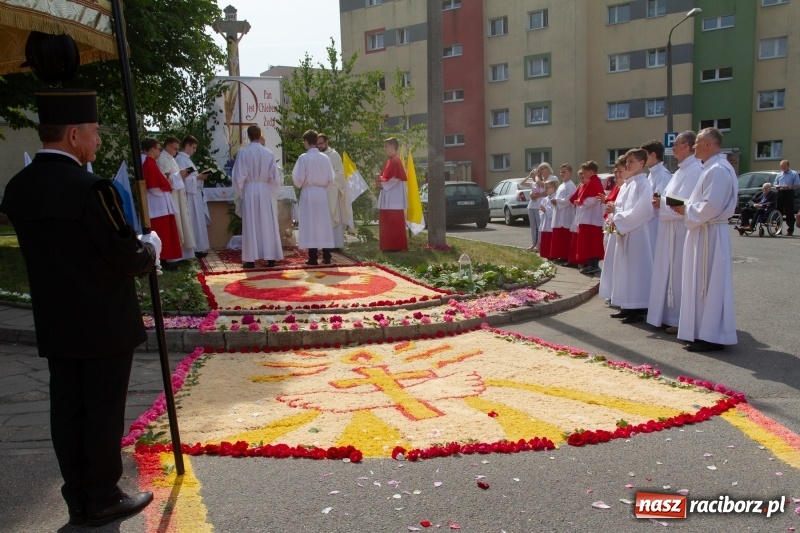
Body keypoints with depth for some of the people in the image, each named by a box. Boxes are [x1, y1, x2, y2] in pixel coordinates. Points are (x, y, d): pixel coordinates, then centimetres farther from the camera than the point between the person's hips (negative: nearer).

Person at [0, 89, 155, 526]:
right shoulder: (91, 189, -22)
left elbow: (46, 249, 11)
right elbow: (130, 259, -19)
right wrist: (151, 245, 3)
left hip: (54, 326, 7)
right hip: (105, 326, -7)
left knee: (67, 410, 15)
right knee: (104, 412, 7)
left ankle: (78, 499, 29)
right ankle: (102, 500, 22)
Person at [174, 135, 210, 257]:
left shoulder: (186, 159, 16)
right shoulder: (180, 159, -15)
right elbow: (182, 178, -21)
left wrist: (199, 176, 7)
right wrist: (198, 177, -17)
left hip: (194, 194, 10)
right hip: (189, 195, -10)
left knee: (197, 221, 13)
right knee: (193, 222, -5)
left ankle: (198, 247, 18)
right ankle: (195, 248, 0)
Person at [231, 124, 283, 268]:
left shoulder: (243, 152, -8)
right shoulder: (268, 153, -2)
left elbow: (239, 176, -7)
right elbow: (274, 176, -1)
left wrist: (239, 193, 7)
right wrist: (273, 192, 12)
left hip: (249, 190, -2)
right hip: (265, 191, 2)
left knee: (250, 225, 3)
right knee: (268, 225, 8)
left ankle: (250, 259, 3)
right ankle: (270, 257, 9)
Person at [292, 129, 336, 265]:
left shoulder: (304, 157, -10)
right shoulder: (325, 158, 1)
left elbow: (299, 179, -9)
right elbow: (330, 179, 4)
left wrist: (300, 185, 11)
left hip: (308, 194, -3)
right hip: (322, 193, 3)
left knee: (310, 224, 1)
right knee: (324, 224, 8)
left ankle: (313, 258, 2)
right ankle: (326, 256, 9)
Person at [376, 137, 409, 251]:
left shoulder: (396, 160, -13)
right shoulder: (390, 160, 16)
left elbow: (396, 178, -20)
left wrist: (383, 184, -14)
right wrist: (380, 178, 1)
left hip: (394, 197, -10)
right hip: (389, 197, 10)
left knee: (395, 222, -6)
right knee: (387, 222, 11)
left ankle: (397, 246, -1)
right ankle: (390, 245, 16)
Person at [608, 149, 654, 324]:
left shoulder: (643, 184, -10)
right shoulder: (626, 184, 15)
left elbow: (640, 211, -18)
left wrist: (619, 220, -14)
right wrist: (615, 219, -2)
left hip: (636, 232, -9)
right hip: (624, 231, 9)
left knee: (636, 269, -5)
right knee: (624, 268, 10)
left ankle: (639, 309, 0)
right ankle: (627, 306, 17)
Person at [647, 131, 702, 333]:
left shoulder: (694, 170, -15)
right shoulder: (682, 170, 16)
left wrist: (662, 203, -10)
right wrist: (661, 200, 1)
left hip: (682, 231, -10)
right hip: (670, 230, 10)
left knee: (679, 274, -3)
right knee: (669, 273, 13)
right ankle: (670, 316, 21)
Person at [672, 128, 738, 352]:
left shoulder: (718, 169, -17)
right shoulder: (712, 168, 16)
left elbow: (711, 206, -24)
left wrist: (686, 210, -10)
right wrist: (686, 207, 6)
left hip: (709, 235, -10)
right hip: (703, 232, 10)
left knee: (709, 284, -5)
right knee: (702, 284, 13)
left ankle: (711, 336, 2)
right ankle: (705, 332, 21)